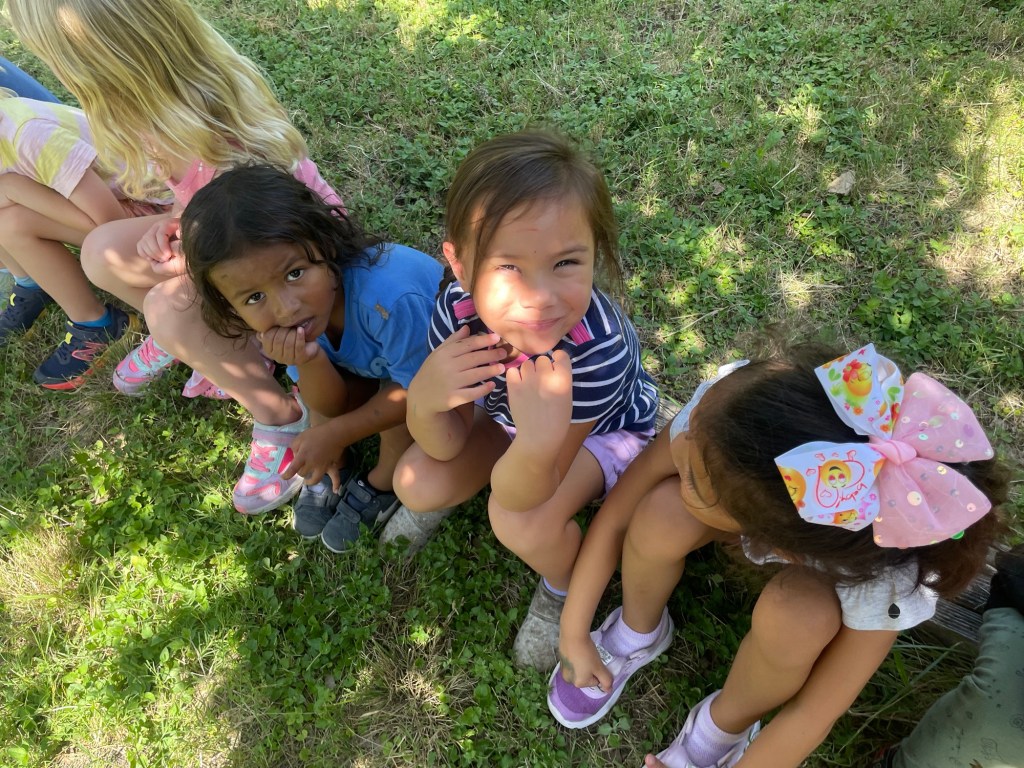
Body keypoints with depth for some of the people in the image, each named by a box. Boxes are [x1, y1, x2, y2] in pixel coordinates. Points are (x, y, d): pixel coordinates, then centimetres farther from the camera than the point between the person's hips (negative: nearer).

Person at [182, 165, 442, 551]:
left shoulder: (389, 298, -43)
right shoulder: (280, 323, -22)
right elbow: (329, 406, -17)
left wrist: (336, 434, -25)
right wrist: (310, 362, -39)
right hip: (369, 362, 5)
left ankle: (383, 481, 2)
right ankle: (330, 470, 12)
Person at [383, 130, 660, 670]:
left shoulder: (597, 350, -43)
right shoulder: (458, 308, -32)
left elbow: (520, 497, -34)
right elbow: (446, 445, -18)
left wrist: (537, 444, -57)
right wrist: (424, 398, -42)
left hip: (604, 429, -3)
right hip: (507, 409, 4)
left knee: (522, 525, -27)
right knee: (418, 484, -13)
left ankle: (562, 587, 9)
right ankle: (439, 500, 26)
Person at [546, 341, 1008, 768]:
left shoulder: (885, 580, -40)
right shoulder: (726, 403, -38)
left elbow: (812, 712, -23)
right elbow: (616, 515, -22)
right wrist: (573, 633, -13)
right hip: (760, 492, 2)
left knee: (792, 615, -35)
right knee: (662, 512, -30)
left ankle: (727, 724, -1)